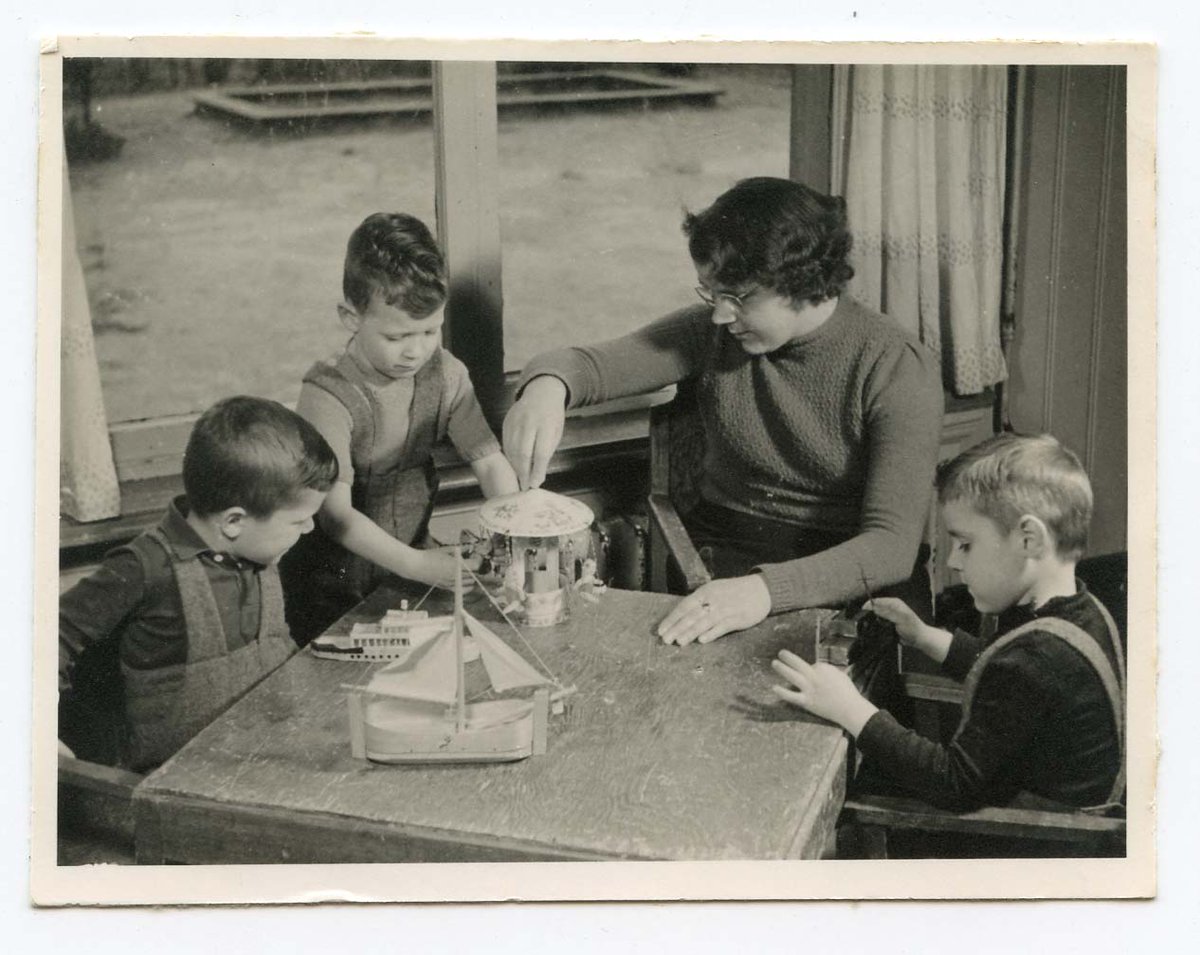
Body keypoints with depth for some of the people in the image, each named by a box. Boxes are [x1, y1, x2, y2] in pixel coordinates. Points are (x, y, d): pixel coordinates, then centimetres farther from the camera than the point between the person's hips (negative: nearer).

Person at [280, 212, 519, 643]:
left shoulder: (444, 374, -2)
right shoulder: (328, 396, -20)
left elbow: (491, 462, -2)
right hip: (333, 589, -5)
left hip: (409, 570, 5)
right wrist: (416, 565, -38)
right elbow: (336, 513, -26)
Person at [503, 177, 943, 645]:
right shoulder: (714, 330, -1)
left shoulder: (898, 369, -14)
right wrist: (546, 385, -30)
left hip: (834, 583, -3)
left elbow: (893, 545, -22)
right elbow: (589, 363, -3)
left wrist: (768, 590, -39)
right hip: (710, 561, 3)